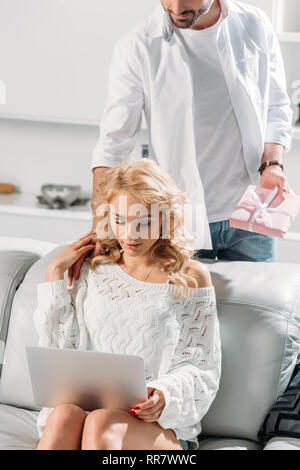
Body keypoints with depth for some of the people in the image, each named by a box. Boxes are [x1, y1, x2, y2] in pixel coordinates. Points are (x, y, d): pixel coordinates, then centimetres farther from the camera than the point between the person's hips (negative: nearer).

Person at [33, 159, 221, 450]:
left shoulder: (191, 278, 6)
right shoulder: (93, 270, 15)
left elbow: (201, 370, 4)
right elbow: (57, 349, 10)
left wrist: (164, 395, -18)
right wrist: (54, 274, 7)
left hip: (162, 423, -2)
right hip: (87, 403, 2)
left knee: (102, 423, -36)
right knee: (64, 416, -34)